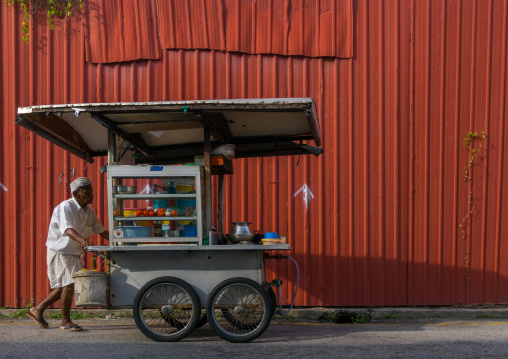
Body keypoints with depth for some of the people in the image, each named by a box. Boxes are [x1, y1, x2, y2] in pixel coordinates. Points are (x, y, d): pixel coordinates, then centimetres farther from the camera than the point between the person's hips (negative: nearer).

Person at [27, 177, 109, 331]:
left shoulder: (89, 211, 7)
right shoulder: (65, 207, -19)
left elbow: (100, 230, 16)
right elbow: (68, 229, -36)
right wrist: (81, 239, -55)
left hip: (74, 253, 9)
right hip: (60, 251, -9)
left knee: (64, 286, 13)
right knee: (69, 283, -13)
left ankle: (38, 309, 27)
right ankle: (65, 321, -3)